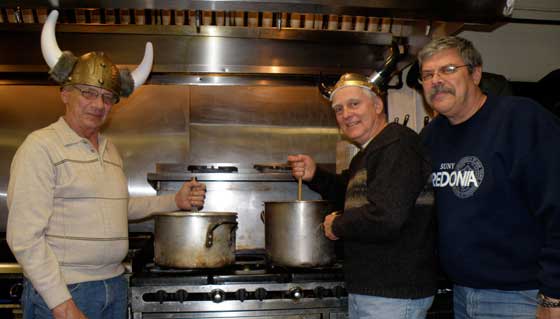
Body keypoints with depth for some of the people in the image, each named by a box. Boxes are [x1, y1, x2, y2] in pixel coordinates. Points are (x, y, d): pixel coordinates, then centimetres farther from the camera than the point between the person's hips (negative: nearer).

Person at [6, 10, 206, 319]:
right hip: (63, 292, -7)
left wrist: (175, 201, 12)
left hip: (115, 286, 7)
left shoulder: (110, 150, 12)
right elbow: (24, 238, -16)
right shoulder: (41, 146, -11)